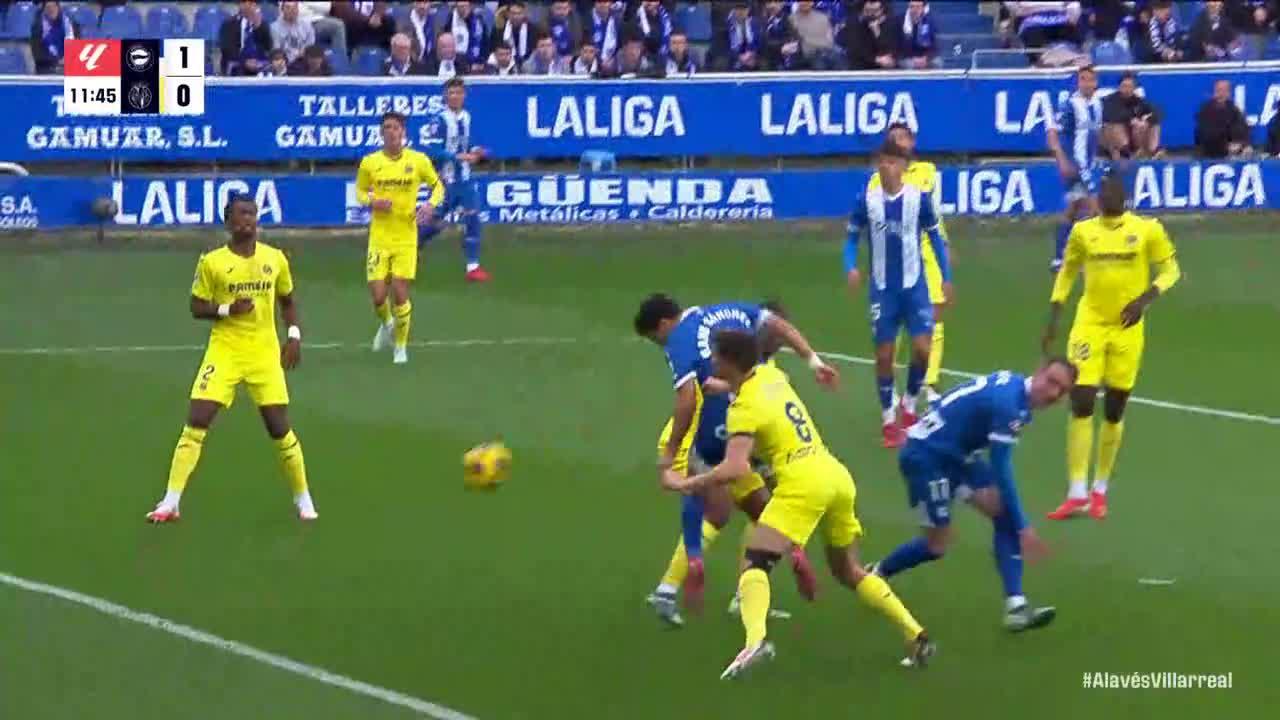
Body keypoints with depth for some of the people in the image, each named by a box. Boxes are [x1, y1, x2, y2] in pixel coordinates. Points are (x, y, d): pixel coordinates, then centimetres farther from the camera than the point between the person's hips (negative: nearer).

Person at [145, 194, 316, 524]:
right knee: (195, 422, -11)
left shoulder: (275, 259, 4)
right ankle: (171, 502, -8)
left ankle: (303, 499, 20)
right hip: (224, 351, -2)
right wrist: (227, 309, -18)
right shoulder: (211, 262, -4)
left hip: (265, 352, 2)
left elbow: (287, 301, 16)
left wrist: (294, 335, 1)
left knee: (279, 428, 1)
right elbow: (197, 308, 0)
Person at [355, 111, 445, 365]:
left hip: (406, 237, -1)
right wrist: (372, 202, -10)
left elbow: (437, 185, 12)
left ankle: (401, 345, 17)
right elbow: (359, 191, 12)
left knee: (400, 294, -5)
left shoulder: (419, 161, -2)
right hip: (379, 237, 1)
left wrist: (431, 204, -9)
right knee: (378, 295, -4)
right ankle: (386, 324, 32)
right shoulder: (370, 163, -1)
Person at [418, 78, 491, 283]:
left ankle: (473, 267, 2)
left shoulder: (466, 117, 7)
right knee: (436, 223, 4)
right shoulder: (439, 119, -16)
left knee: (472, 218, -2)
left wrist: (473, 152, 1)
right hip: (445, 179, -6)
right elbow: (431, 151, -21)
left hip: (464, 179, 6)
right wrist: (458, 157, -25)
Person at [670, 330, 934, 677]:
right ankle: (916, 635, 15)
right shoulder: (771, 375, 13)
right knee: (848, 570, 22)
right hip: (837, 476, 8)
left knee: (755, 563, -11)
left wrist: (687, 483, -12)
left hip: (803, 483, -8)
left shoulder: (744, 409, -7)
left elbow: (736, 468, -21)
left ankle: (756, 638, -38)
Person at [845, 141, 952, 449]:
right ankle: (889, 421, 15)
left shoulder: (919, 198, -6)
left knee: (922, 348, -10)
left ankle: (909, 406, 15)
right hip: (883, 289, 1)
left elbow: (935, 237, 5)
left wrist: (946, 277, 3)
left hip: (914, 285, -1)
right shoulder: (866, 201, -5)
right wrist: (851, 267, -14)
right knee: (884, 354, 3)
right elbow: (852, 238, 5)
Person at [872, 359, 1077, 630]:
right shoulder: (1007, 403, -29)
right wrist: (1023, 528, -25)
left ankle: (1016, 606, -7)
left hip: (955, 452, 10)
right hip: (925, 455, -10)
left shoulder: (1014, 385, 1)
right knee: (937, 546, -2)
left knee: (1004, 513, -3)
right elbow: (1001, 470, -28)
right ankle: (876, 575, 26)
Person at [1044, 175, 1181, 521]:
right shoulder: (1084, 231, 3)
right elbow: (1067, 272, 13)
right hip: (1089, 323, 1)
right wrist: (1053, 319, 8)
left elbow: (1170, 270, -1)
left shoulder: (1147, 230, -4)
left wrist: (1145, 298, -17)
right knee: (1081, 403, -10)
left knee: (1114, 411, 6)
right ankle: (1077, 493, -8)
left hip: (1127, 327, -1)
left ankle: (1100, 490, 21)